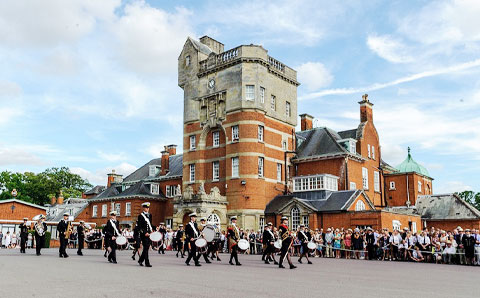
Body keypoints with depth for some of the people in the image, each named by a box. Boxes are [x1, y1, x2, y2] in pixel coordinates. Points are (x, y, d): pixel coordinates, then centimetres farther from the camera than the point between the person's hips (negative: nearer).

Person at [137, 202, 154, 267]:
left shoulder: (150, 215, 14)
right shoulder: (141, 216, -6)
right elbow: (139, 227, -10)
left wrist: (152, 230, 6)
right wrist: (145, 233, -18)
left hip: (149, 234, 7)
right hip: (143, 234, -6)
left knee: (147, 247, 9)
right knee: (146, 248, -7)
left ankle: (140, 260, 25)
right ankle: (147, 263, -4)